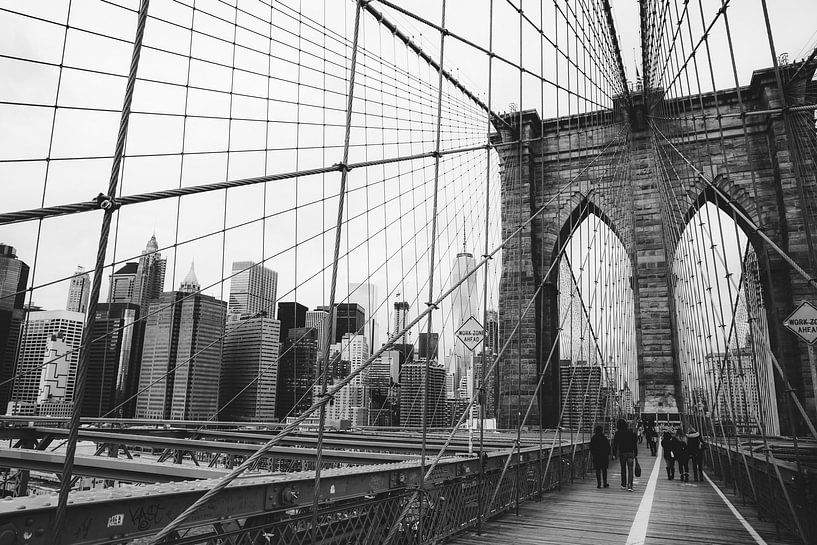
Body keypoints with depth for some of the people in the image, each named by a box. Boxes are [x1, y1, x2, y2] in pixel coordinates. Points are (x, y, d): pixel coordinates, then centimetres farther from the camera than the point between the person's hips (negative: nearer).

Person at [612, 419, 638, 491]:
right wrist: (636, 454, 11)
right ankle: (630, 485, -11)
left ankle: (624, 484, 23)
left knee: (623, 469, 14)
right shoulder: (631, 433, 3)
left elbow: (615, 444, -4)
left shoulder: (618, 433, -3)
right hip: (630, 453, 1)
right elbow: (635, 444, 5)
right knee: (630, 469, 0)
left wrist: (614, 454, 2)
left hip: (622, 453, -1)